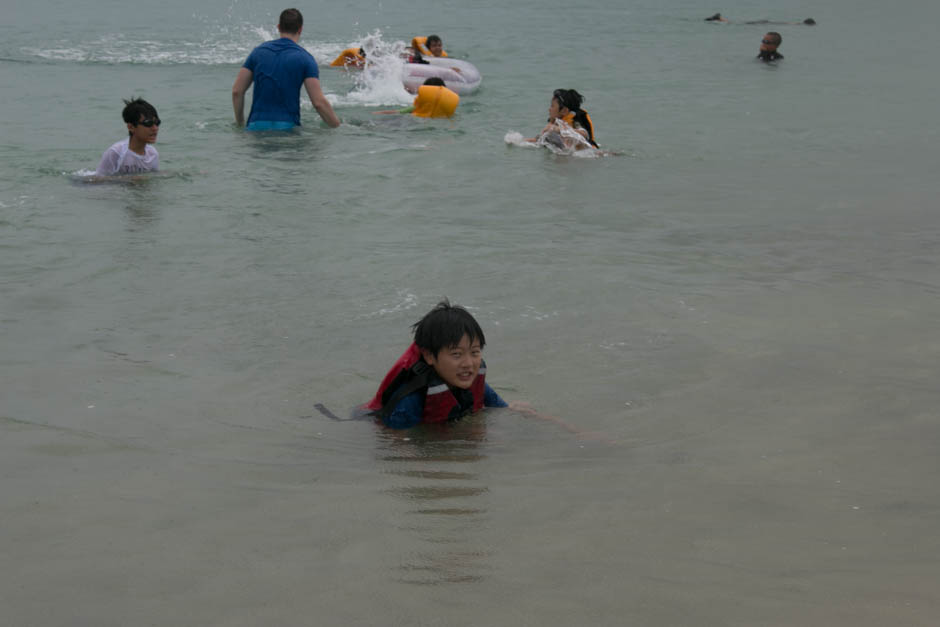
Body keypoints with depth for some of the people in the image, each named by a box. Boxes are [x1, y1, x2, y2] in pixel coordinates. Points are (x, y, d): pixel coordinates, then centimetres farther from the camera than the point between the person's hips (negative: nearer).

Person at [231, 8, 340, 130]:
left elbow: (237, 91, 10)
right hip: (287, 125, -3)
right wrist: (338, 127, 4)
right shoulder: (305, 58, 1)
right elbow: (319, 103, -7)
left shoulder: (258, 51, 12)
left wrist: (240, 124, 21)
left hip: (256, 124, 4)